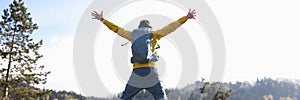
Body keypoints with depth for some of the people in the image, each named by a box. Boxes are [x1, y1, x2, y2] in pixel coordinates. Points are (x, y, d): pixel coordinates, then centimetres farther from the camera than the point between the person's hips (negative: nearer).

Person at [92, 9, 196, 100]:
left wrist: (102, 19, 32)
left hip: (137, 72, 2)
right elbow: (171, 27, 9)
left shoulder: (133, 35, 14)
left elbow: (116, 28, 21)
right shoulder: (154, 35, 9)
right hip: (150, 71, -1)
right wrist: (186, 17, 13)